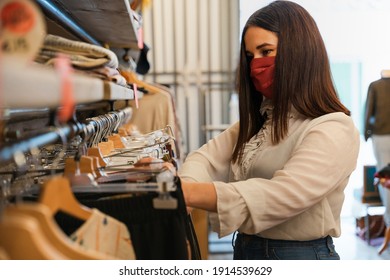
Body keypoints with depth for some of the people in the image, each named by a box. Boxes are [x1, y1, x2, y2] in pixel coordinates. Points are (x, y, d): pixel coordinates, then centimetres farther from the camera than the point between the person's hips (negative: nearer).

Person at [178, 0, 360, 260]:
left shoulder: (333, 130, -18)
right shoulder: (259, 118, 10)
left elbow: (283, 195, -31)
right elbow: (209, 157, -2)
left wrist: (189, 193, -37)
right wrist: (184, 193, -24)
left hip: (301, 255, -7)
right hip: (245, 250, 7)